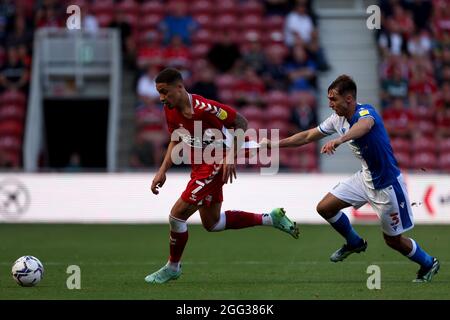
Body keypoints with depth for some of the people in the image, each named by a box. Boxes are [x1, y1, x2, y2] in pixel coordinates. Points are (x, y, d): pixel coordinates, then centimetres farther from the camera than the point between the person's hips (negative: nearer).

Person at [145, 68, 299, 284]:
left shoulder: (203, 108, -27)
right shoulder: (170, 110, -3)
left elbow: (240, 122, -17)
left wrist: (231, 156, -22)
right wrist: (162, 171, 4)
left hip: (215, 167, -9)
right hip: (199, 167, 9)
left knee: (177, 215, -10)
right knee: (212, 223, 18)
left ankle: (172, 267, 11)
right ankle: (271, 219, 28)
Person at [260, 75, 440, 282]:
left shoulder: (365, 112, -26)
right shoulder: (337, 119, -1)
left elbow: (364, 125, -51)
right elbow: (307, 136, 10)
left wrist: (340, 140, -70)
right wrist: (274, 144, 6)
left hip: (387, 183, -7)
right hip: (365, 178, 7)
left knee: (393, 240, 3)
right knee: (325, 208, 0)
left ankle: (428, 264, 30)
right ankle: (354, 243, 25)